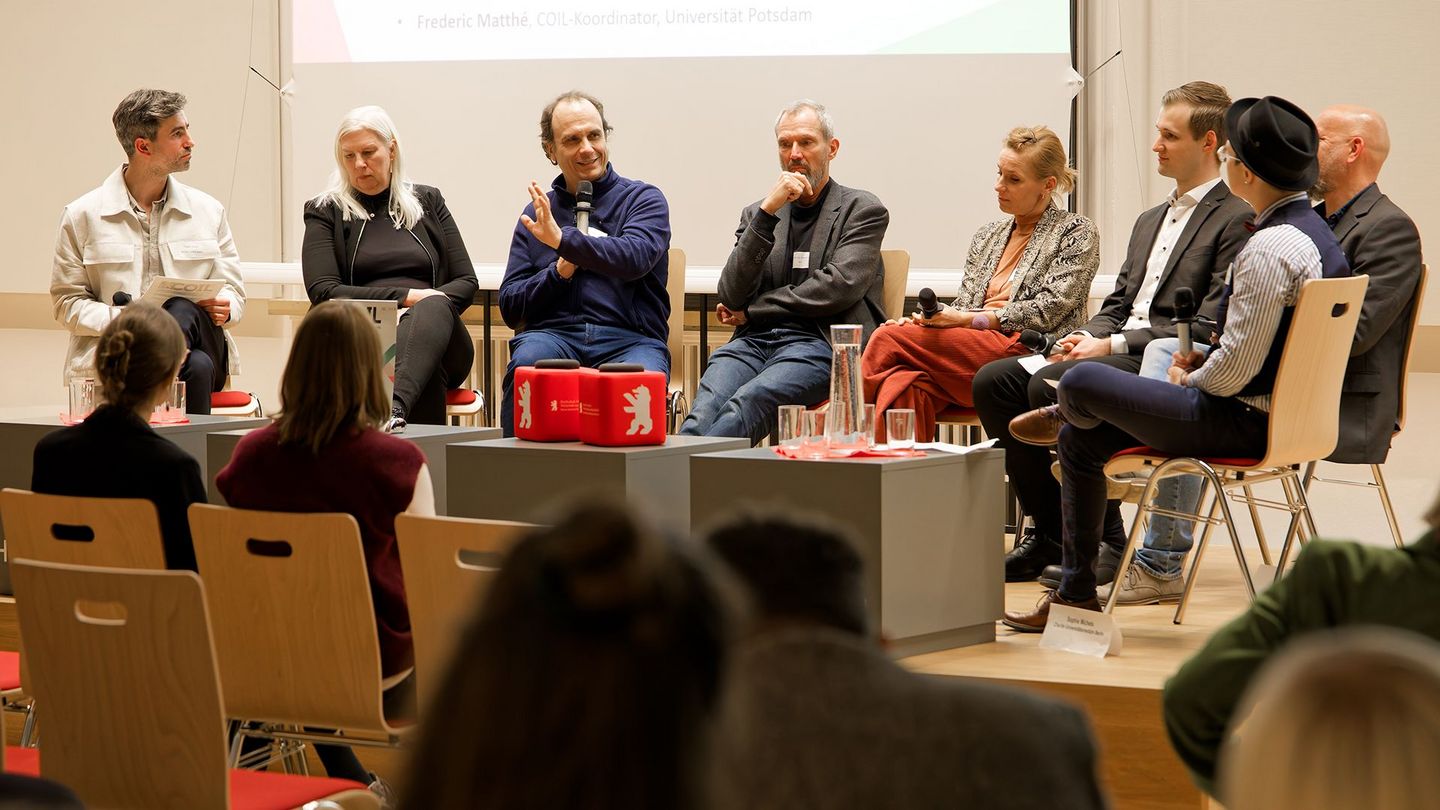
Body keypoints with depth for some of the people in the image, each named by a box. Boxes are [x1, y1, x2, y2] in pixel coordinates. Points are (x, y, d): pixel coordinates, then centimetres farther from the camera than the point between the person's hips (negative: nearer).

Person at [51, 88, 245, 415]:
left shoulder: (208, 211, 17)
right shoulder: (83, 216, 8)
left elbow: (233, 290, 18)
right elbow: (66, 301, 6)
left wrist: (223, 306, -7)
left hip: (205, 347, 4)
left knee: (181, 307, -35)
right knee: (196, 367, -38)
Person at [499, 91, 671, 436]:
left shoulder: (644, 199, 12)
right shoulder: (537, 213, 20)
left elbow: (635, 257, -11)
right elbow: (510, 308, 16)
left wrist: (562, 239, -20)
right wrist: (560, 271, -2)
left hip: (629, 339, -2)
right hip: (553, 333, 2)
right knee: (528, 359, -33)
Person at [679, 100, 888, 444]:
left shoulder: (863, 210, 11)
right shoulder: (757, 213, 23)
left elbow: (839, 287, -4)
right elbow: (730, 296, 8)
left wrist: (751, 310, 2)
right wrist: (766, 213, -2)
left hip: (818, 342, -3)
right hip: (753, 341, 3)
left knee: (745, 404, -35)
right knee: (704, 411, -31)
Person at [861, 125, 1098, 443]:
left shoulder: (1076, 233, 7)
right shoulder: (987, 236, 26)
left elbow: (1048, 311, -6)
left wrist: (967, 319, -13)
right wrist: (928, 317, -5)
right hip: (973, 350, 5)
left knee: (888, 340, -21)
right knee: (903, 384, -33)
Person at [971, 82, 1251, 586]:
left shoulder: (1237, 219, -6)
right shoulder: (1150, 221, 25)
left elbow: (1208, 327, -14)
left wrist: (1114, 345, -17)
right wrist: (1087, 337, -1)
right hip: (1116, 354, 9)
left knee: (1051, 385, -30)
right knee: (993, 380, -9)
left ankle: (1106, 544, -21)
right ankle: (1047, 532, -5)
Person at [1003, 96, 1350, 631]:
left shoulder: (1269, 249, -24)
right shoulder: (1314, 230, 8)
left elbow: (1235, 369, -24)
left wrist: (1189, 380, -4)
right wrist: (1203, 362, 10)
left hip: (1242, 423, -10)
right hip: (1273, 412, 10)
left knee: (1079, 383, -6)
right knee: (1078, 441, 16)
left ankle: (1063, 415, 32)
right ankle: (1075, 594, 23)